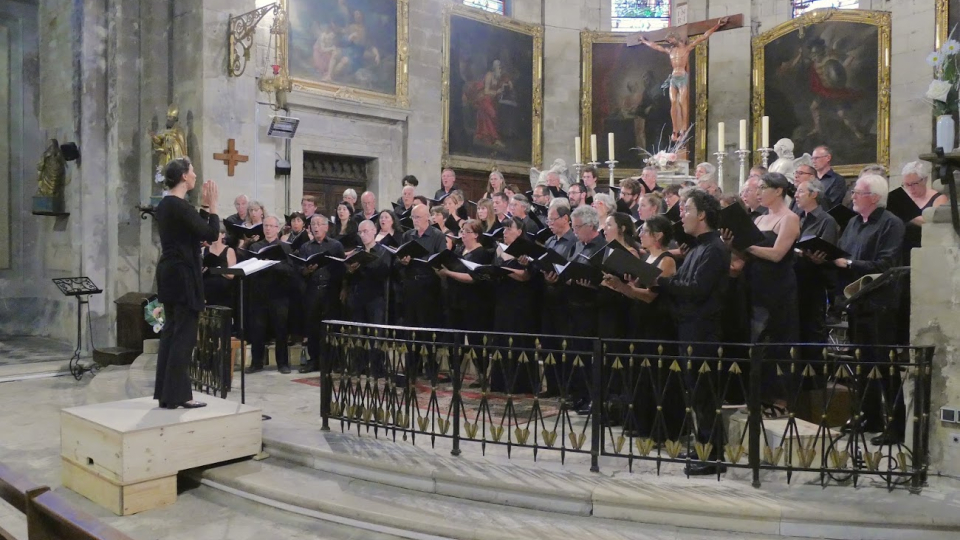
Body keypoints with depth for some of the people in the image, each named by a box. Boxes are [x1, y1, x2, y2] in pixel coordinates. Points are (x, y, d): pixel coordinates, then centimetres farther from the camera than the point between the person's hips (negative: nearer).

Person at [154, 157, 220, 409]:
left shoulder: (165, 205, 12)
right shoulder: (180, 206, -17)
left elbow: (196, 230, 17)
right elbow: (211, 234, -18)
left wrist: (204, 206, 11)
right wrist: (212, 205, -8)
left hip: (168, 272, 10)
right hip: (183, 274, -10)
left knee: (171, 330, 14)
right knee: (184, 333, -3)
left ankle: (164, 391, 20)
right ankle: (176, 395, 2)